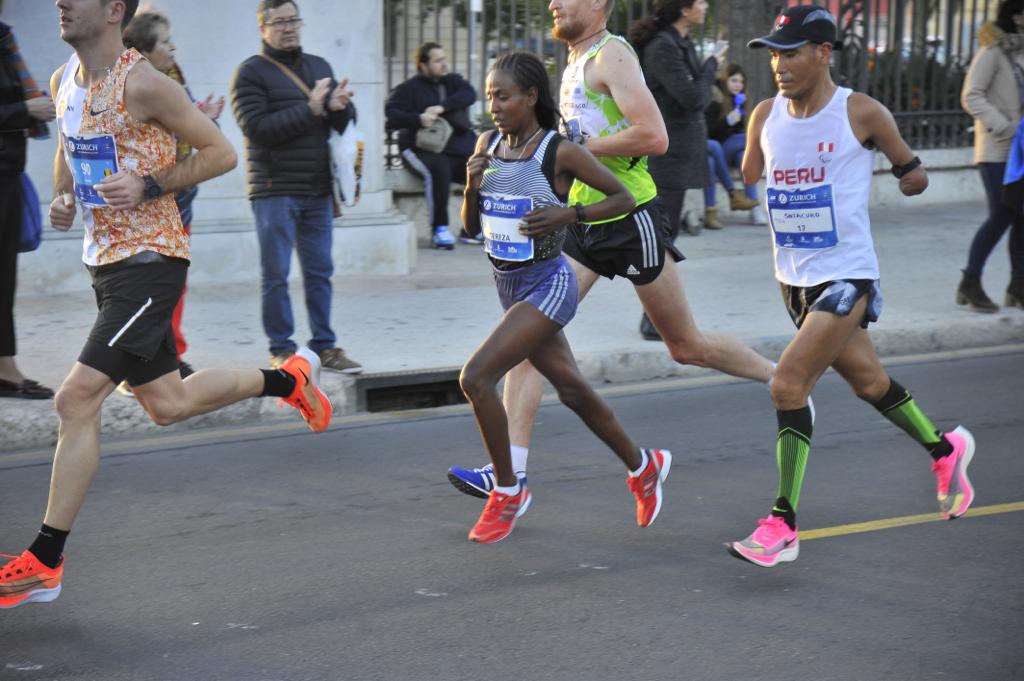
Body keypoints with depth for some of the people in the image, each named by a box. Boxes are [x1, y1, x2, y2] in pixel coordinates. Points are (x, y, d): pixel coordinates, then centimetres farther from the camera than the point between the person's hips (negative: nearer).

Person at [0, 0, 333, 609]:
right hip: (105, 259, 9)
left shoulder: (143, 83, -17)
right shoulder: (64, 80, 7)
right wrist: (62, 198, 5)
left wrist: (149, 186, -21)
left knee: (77, 399, -14)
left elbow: (221, 153, -12)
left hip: (149, 261, -9)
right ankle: (291, 378, 41)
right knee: (168, 405, 18)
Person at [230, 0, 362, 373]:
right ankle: (281, 349, 6)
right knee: (276, 274, 0)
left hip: (318, 191, 5)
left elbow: (347, 120, 13)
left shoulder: (319, 66, 15)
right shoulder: (251, 72, -4)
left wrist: (339, 107, -11)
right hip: (274, 192, -5)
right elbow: (256, 128, -16)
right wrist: (310, 109, -19)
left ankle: (324, 345, 13)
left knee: (320, 271, 8)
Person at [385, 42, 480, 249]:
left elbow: (469, 94, -3)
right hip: (424, 149, -5)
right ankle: (439, 229, -26)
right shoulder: (409, 88, 6)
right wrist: (419, 119, -23)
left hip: (459, 147, 5)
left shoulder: (453, 81, 18)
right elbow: (391, 115, -6)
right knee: (438, 168, -37)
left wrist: (442, 108, -19)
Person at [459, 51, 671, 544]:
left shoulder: (560, 152, -14)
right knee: (571, 390, 18)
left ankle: (508, 491, -3)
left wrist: (567, 214, -19)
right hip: (508, 286, 7)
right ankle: (643, 466, 37)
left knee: (475, 377, -19)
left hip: (547, 285, -7)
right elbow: (472, 227, 10)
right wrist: (471, 186, -10)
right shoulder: (488, 144, 4)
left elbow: (623, 198, -6)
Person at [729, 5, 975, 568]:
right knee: (867, 382, 19)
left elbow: (913, 178, 2)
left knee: (788, 383, -18)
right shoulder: (766, 116, 1)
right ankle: (946, 450, 45)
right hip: (794, 278, 6)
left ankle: (782, 525, -13)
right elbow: (749, 179, 16)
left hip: (847, 277, -6)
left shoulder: (861, 114, -12)